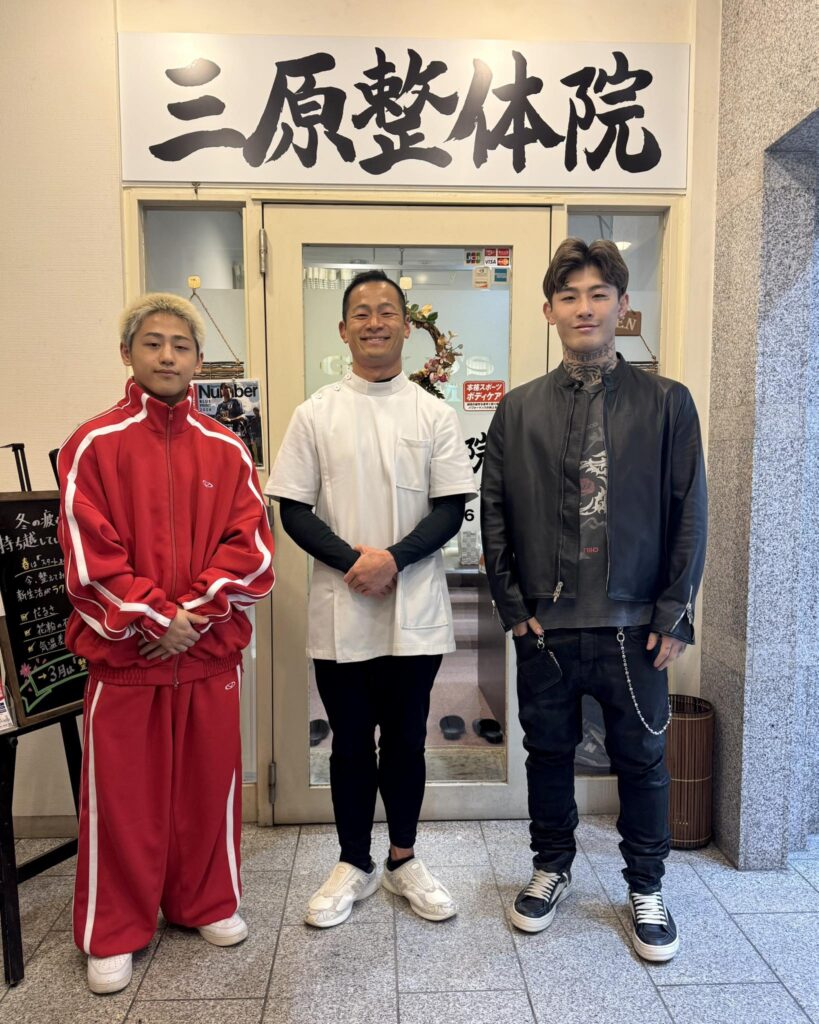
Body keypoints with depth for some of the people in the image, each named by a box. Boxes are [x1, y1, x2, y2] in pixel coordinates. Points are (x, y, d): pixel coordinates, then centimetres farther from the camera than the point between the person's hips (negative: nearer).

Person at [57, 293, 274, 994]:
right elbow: (89, 556, -8)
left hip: (211, 648, 2)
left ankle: (208, 902, 35)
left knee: (210, 782, 13)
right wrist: (156, 618, -13)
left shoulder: (226, 449, 4)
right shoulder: (95, 444, -2)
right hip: (123, 650, -2)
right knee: (122, 792, 9)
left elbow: (251, 546, -2)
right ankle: (113, 934, 29)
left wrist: (193, 614, -12)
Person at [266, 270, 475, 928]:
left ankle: (403, 859, 34)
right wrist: (352, 559, -15)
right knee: (351, 744, 13)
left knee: (406, 741, 13)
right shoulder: (316, 414, 2)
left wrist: (393, 558, -17)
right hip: (341, 611, 0)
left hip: (415, 611, 0)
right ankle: (354, 864, 32)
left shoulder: (434, 415, 3)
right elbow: (293, 510, -1)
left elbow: (452, 508, -2)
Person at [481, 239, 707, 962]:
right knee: (549, 752, 16)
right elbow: (494, 514, 3)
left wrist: (674, 616, -5)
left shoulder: (666, 402, -1)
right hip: (545, 627, 2)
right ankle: (553, 866, 39)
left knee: (642, 758, 13)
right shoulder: (519, 409, 3)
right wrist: (514, 605, -2)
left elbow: (690, 516, -2)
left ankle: (646, 887, 36)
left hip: (636, 625, -1)